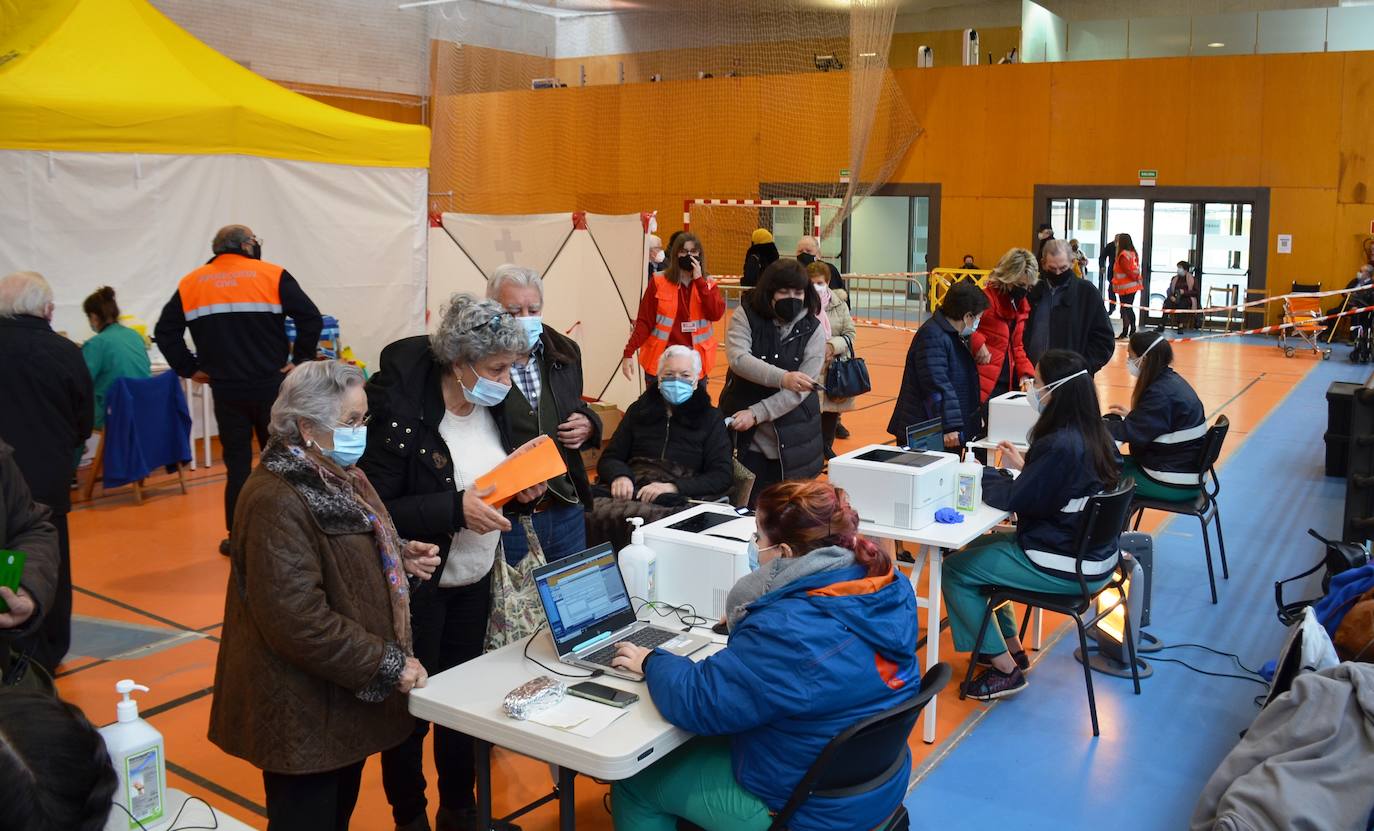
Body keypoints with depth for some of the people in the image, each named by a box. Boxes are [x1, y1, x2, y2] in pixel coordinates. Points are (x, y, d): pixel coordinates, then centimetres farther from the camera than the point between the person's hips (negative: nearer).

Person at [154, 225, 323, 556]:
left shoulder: (191, 284, 6)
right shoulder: (272, 276, -4)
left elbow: (165, 332, 4)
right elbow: (311, 318, -12)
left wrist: (190, 369, 8)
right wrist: (300, 359, -4)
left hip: (226, 390, 2)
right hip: (271, 387, -2)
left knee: (237, 462, 11)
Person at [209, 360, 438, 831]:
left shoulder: (337, 475, 7)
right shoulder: (277, 501, -24)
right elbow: (299, 621, -28)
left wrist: (400, 558, 5)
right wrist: (388, 666, -22)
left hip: (348, 692, 9)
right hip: (304, 709, -9)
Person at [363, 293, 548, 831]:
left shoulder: (491, 405, -2)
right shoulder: (401, 413, -23)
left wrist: (521, 488, -8)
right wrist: (455, 508, -31)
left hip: (476, 581, 7)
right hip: (416, 589, -6)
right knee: (410, 706, 9)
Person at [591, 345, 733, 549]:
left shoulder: (710, 418, 15)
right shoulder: (639, 410, 22)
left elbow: (723, 476, 5)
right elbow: (608, 459, 22)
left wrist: (673, 487, -11)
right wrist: (619, 476, -4)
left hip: (678, 502, -2)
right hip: (630, 493, 2)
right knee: (597, 510, -32)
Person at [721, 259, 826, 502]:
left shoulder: (813, 330, -4)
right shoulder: (746, 315, -3)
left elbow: (801, 388, -12)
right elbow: (738, 359, -20)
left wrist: (756, 414, -22)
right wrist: (782, 378, -34)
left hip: (793, 444, 1)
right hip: (746, 440, 0)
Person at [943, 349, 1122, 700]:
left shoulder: (1058, 445, -26)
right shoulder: (1095, 436, 1)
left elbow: (1014, 500, -19)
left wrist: (982, 472, -3)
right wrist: (1023, 467, 11)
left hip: (1065, 567, -10)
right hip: (1093, 554, 10)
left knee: (954, 570, -1)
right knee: (979, 547, 24)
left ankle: (1005, 669, 7)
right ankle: (1012, 647, 29)